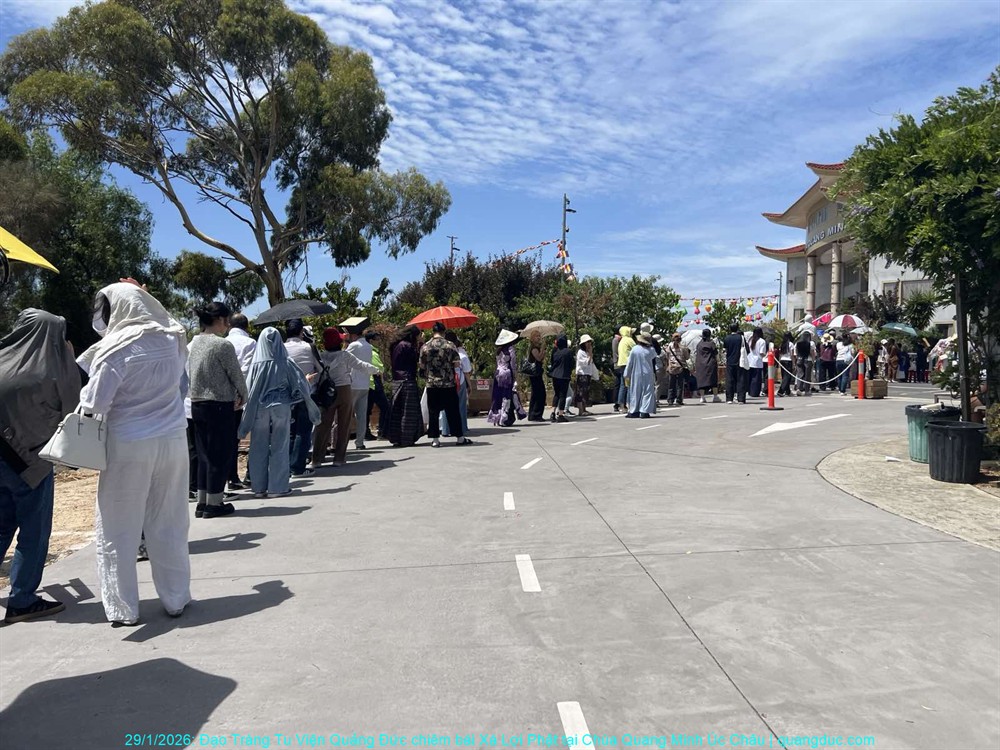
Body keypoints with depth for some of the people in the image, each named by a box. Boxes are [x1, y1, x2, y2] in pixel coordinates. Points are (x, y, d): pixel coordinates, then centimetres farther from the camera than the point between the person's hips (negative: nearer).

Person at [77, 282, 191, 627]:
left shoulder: (117, 347, -13)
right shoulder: (173, 339, 0)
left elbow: (96, 403, -11)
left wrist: (85, 392, 9)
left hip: (129, 445, -4)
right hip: (172, 441, 5)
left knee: (118, 530, 10)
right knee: (169, 526, 14)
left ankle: (123, 609, 17)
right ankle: (176, 599, 22)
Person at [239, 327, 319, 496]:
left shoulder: (256, 364, -7)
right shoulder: (286, 362, -6)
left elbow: (250, 391, -6)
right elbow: (301, 383, 0)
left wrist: (247, 417, 1)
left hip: (260, 408, 0)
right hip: (281, 408, 0)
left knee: (259, 448, 10)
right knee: (279, 448, 6)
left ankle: (259, 487, 14)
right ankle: (277, 487, 7)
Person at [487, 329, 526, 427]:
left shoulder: (499, 351, 10)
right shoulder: (510, 350, -8)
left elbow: (498, 364, 10)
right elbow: (512, 364, -9)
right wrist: (515, 379, -6)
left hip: (498, 374, 6)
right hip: (507, 374, -6)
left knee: (498, 396, 9)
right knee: (507, 396, -2)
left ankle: (497, 418, 12)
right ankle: (504, 419, -3)